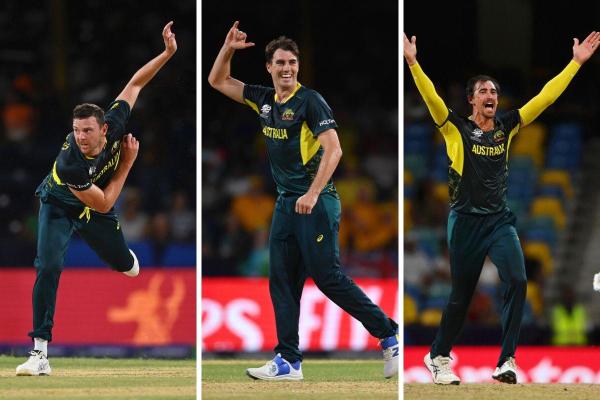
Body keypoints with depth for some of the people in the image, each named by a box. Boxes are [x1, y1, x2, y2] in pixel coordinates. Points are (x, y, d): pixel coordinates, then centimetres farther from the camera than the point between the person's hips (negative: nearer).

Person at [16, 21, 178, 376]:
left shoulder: (115, 123, -29)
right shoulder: (69, 165, -41)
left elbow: (136, 83, -14)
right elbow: (104, 203, -29)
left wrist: (168, 52, -21)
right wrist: (128, 160, -26)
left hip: (97, 211, 5)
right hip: (60, 205, -5)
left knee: (124, 263, 14)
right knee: (49, 267, -23)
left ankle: (124, 256, 57)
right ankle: (40, 353, -22)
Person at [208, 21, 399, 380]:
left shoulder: (310, 101, -11)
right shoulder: (264, 100, 11)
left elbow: (333, 150, -18)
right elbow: (218, 81, 22)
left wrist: (312, 195, -25)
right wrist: (228, 49, 6)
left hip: (315, 203, -8)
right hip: (285, 203, 8)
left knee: (328, 277, -10)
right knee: (282, 283, 4)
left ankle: (389, 334, 0)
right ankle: (288, 361, 7)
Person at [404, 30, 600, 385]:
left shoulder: (507, 127, 7)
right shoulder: (456, 128, -2)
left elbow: (545, 97, 7)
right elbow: (431, 96, -16)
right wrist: (413, 63, -30)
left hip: (500, 219, 3)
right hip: (466, 220, -3)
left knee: (517, 281, -18)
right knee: (462, 295, 6)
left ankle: (506, 362, -16)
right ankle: (438, 357, 28)